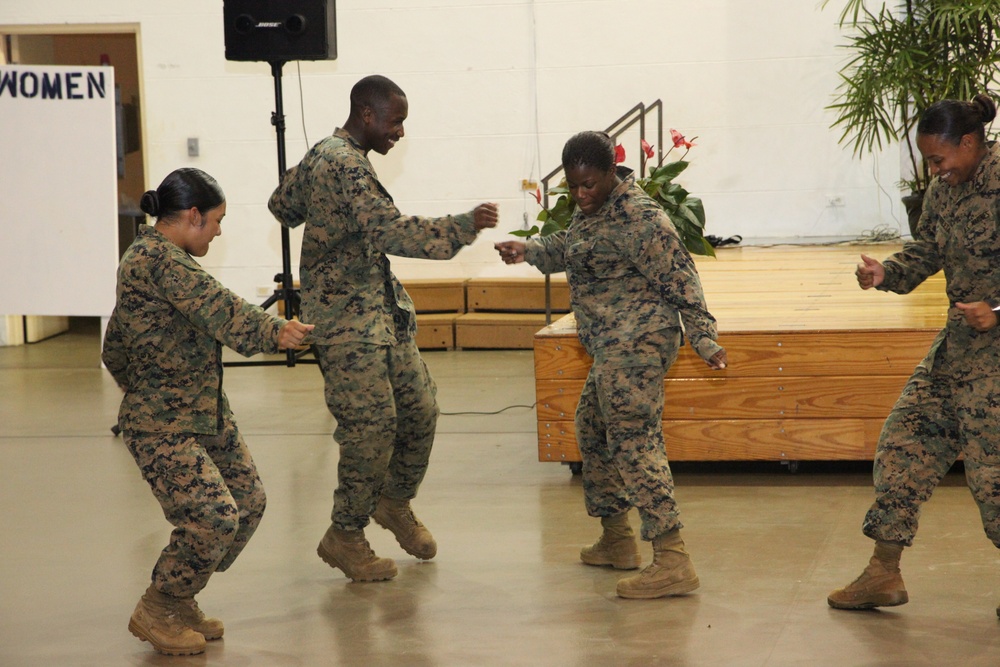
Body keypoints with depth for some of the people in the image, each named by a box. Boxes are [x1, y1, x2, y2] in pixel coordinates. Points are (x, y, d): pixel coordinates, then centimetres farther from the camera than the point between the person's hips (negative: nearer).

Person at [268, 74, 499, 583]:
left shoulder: (321, 155, 12)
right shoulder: (346, 166, -21)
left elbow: (282, 204, 26)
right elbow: (391, 232, -31)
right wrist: (466, 226, -29)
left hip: (383, 311, 10)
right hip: (347, 318, -10)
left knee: (419, 409, 12)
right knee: (371, 426, -7)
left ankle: (395, 501, 33)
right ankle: (344, 536, 7)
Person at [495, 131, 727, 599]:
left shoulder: (637, 216, -16)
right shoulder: (592, 209, 13)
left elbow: (677, 276, -17)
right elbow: (567, 249, 28)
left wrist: (703, 337, -19)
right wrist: (527, 251, 10)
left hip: (635, 344, -11)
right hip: (614, 348, 11)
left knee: (633, 442, -16)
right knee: (592, 429, 22)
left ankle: (673, 562, -22)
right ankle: (616, 540, 34)